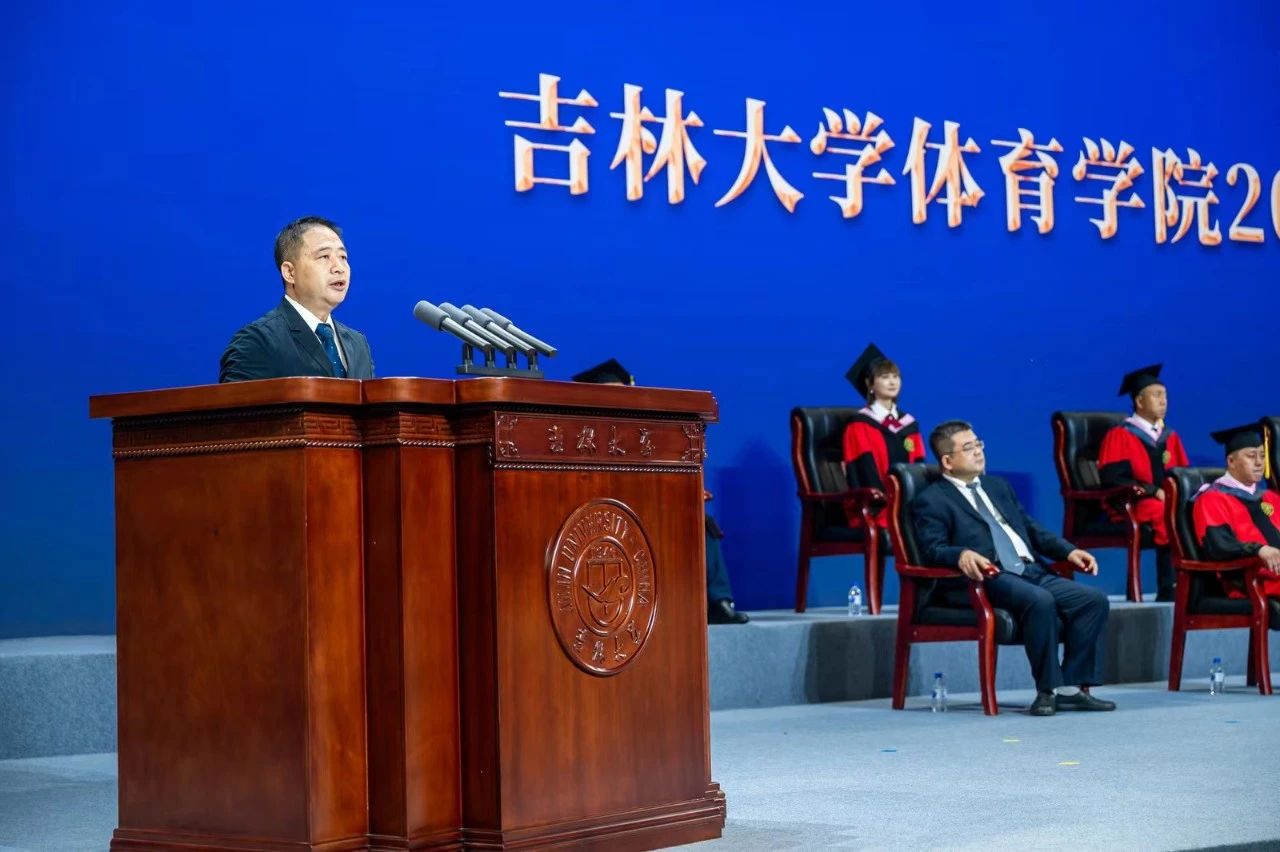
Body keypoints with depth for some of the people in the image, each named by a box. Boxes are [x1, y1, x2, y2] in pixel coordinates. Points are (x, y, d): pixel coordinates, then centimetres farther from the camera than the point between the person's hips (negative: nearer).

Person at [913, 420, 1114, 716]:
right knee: (1040, 600, -35)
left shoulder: (998, 486, 29)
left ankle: (1071, 687, -13)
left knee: (1095, 600, -14)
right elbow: (932, 549, -8)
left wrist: (1069, 551, 13)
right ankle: (1048, 690, -23)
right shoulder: (931, 501, 6)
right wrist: (961, 555, -29)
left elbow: (1032, 529, 29)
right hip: (992, 578, -7)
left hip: (1033, 572, 7)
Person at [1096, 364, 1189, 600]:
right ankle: (1169, 590, -34)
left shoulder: (1170, 437, 20)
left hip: (1169, 500, 6)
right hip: (1132, 505, -6)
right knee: (1169, 515, -36)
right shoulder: (1120, 435, 0)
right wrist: (1153, 491, -20)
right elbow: (1113, 477, -10)